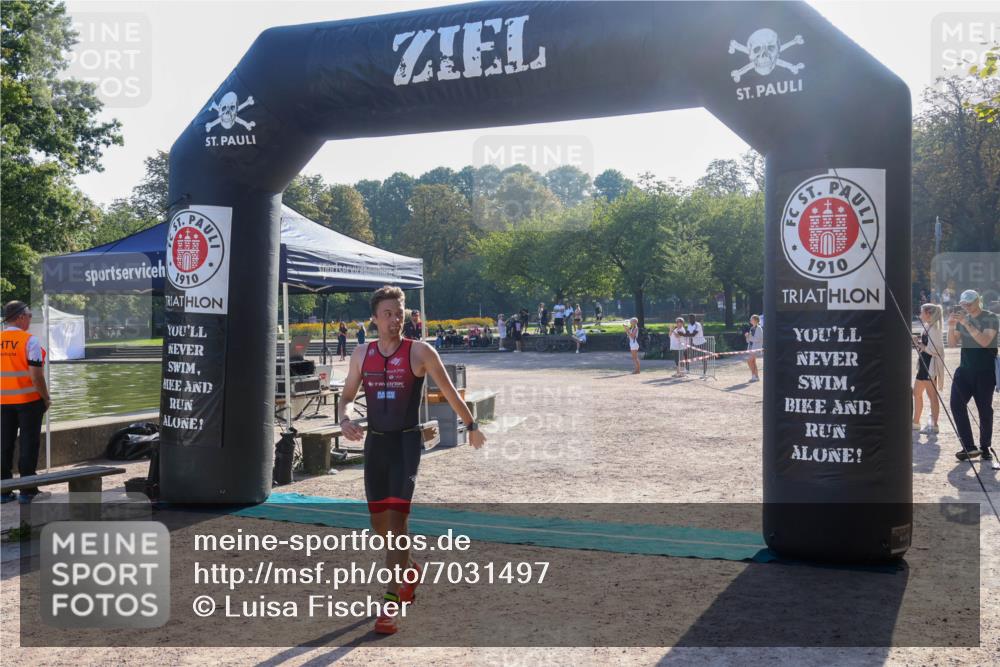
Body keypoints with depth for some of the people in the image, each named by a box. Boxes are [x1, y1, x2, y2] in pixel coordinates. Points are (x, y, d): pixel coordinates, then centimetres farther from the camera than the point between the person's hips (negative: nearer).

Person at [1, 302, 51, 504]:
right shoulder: (29, 340, -13)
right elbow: (36, 375, -17)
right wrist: (46, 398, -6)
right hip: (29, 399, -5)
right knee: (29, 444, 3)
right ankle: (27, 491, 6)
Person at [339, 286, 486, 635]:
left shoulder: (419, 352, -6)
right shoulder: (362, 354, 5)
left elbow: (449, 392, 4)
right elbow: (347, 397, 14)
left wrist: (471, 426, 13)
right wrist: (345, 419, -8)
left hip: (406, 441, -5)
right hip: (375, 441, 5)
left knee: (396, 517, -13)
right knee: (379, 522, 13)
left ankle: (391, 603, -8)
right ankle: (409, 569, 41)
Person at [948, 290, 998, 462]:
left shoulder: (991, 318, -5)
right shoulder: (962, 318, 10)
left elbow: (985, 341, -20)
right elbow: (952, 343, 8)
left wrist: (966, 324, -26)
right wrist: (951, 326, -9)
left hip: (985, 372, -4)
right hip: (965, 369, 4)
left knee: (985, 409, 2)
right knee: (956, 404, -10)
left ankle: (985, 447, 16)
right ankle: (969, 447, -9)